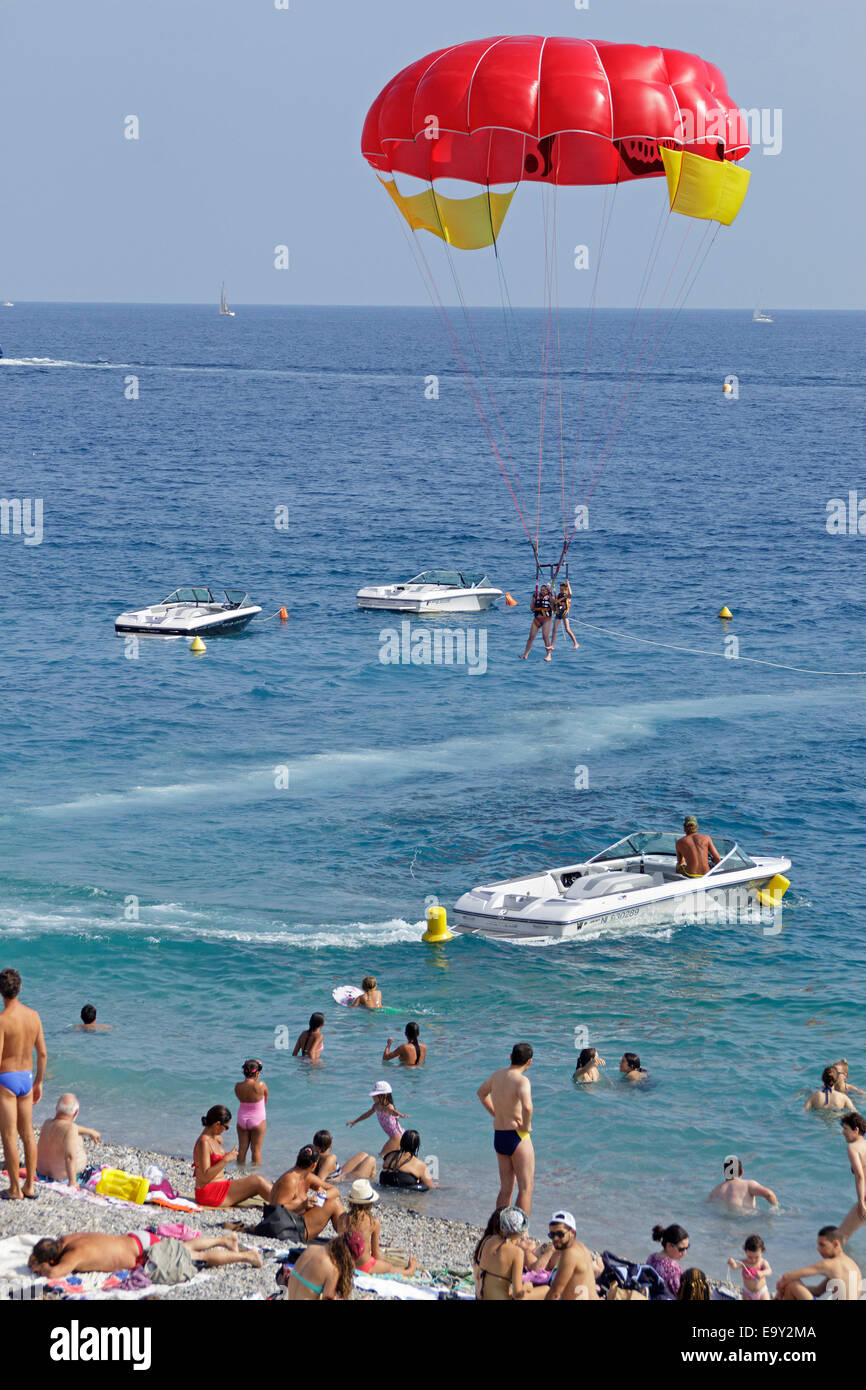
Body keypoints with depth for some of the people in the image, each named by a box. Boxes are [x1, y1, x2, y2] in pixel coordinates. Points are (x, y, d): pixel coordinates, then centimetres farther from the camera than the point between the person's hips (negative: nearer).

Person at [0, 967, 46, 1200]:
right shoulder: (33, 1015, 0)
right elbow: (42, 1053, 7)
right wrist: (39, 1082, 19)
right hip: (26, 1078, 6)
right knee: (27, 1133, 15)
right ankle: (30, 1186, 19)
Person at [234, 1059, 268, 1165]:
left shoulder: (238, 1086, -11)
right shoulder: (260, 1085, -21)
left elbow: (240, 1098, 3)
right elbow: (266, 1098, -4)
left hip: (242, 1119, 3)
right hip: (257, 1120, -3)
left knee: (242, 1148, 15)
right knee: (256, 1149, 8)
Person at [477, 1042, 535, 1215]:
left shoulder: (498, 1074, 6)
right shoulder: (521, 1080, -18)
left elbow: (482, 1092, 26)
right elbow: (527, 1106, -36)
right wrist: (526, 1126, -18)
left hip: (498, 1136, 7)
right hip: (517, 1136, -7)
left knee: (505, 1189, 16)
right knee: (526, 1188, 0)